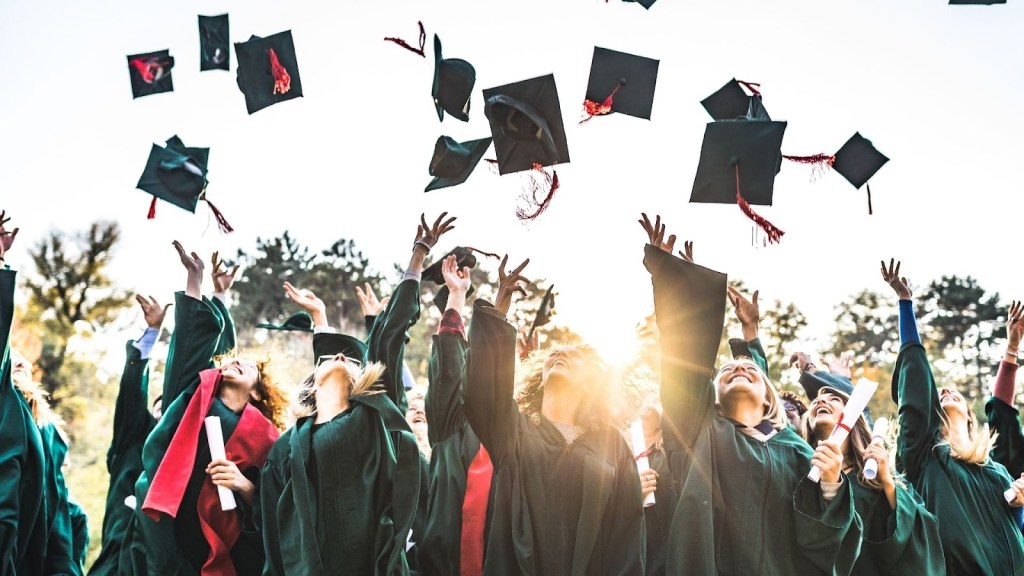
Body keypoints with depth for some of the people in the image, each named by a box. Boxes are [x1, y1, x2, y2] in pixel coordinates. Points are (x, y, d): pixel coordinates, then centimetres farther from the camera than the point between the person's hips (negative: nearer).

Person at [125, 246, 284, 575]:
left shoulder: (263, 438, 9)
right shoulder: (196, 395, 12)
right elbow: (192, 338, 9)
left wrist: (244, 486, -12)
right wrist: (195, 276, 6)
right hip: (161, 536, 0)